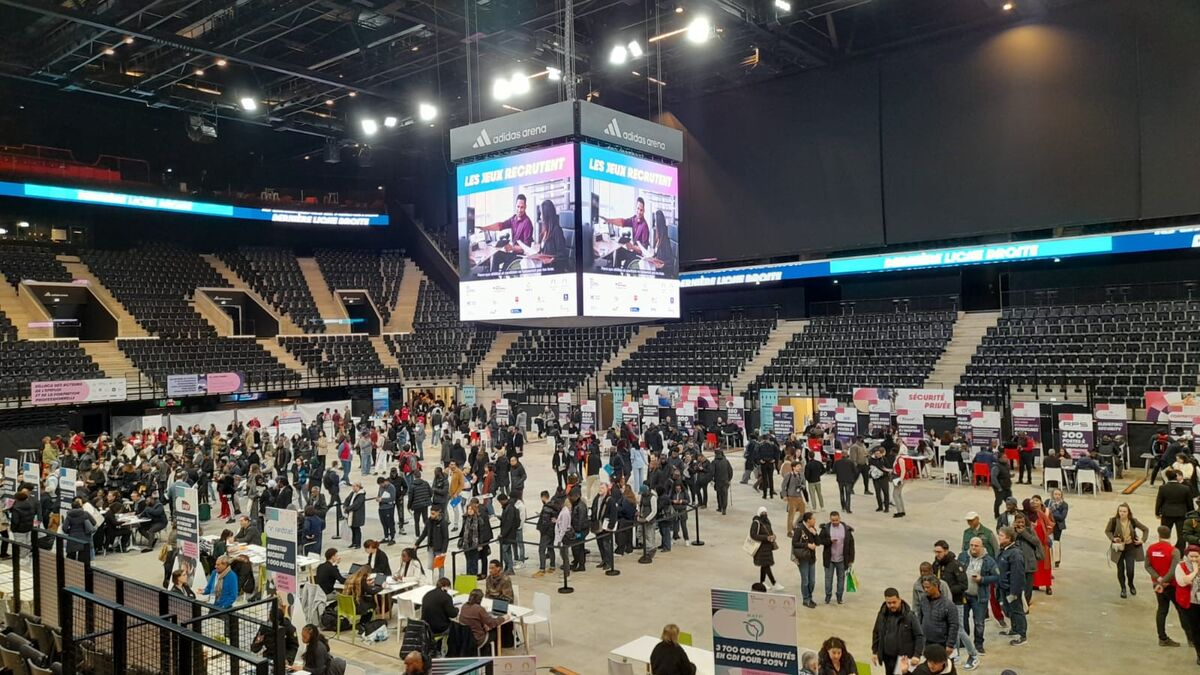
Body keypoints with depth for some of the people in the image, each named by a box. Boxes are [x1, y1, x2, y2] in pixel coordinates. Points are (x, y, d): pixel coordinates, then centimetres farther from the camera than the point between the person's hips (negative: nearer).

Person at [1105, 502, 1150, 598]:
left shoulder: (1133, 521, -9)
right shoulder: (1113, 520, -14)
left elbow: (1146, 529, 5)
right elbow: (1107, 531, 2)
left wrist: (1142, 540, -6)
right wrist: (1113, 538, -15)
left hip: (1131, 548, 0)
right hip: (1118, 548, 0)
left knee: (1130, 570, -5)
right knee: (1120, 569, 7)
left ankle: (1131, 585, 29)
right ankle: (1123, 589, 29)